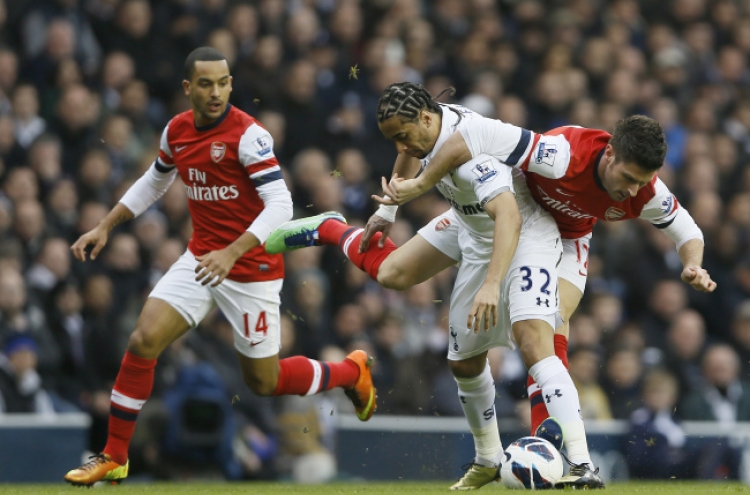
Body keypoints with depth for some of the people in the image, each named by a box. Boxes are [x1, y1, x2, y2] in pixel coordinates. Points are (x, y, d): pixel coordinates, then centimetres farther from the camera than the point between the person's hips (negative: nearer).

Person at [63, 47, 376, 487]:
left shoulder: (248, 134, -18)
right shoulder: (177, 131, 2)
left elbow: (280, 206, -25)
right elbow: (154, 182, 23)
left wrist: (231, 254, -34)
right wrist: (106, 227, 16)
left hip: (252, 268, -5)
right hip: (201, 259, 5)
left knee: (263, 381, 5)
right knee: (144, 340, -12)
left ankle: (353, 371, 33)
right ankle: (114, 458, -1)